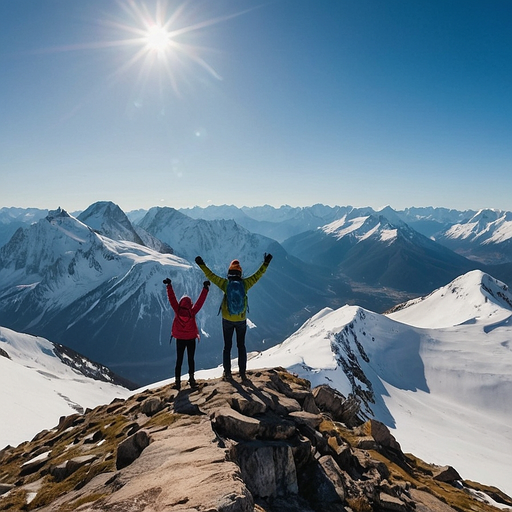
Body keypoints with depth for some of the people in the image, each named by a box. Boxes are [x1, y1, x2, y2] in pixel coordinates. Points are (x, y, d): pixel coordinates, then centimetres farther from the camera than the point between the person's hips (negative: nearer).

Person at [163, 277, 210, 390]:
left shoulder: (177, 311, -14)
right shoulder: (192, 312, -16)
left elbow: (172, 298, -12)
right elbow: (201, 300, -14)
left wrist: (169, 285, -10)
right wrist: (205, 288, -9)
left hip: (180, 339, 1)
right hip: (191, 339, -1)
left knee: (179, 360, 9)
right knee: (191, 359, 15)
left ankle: (177, 381, 5)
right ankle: (191, 378, 11)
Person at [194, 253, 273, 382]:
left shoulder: (225, 283, -10)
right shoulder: (245, 283, -8)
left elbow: (211, 276, -7)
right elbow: (257, 275, 0)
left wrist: (202, 265, -1)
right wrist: (265, 263, 6)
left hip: (227, 319, -1)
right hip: (241, 320, 1)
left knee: (227, 346, 12)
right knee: (241, 346, 14)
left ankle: (227, 373, 14)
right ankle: (242, 373, 14)